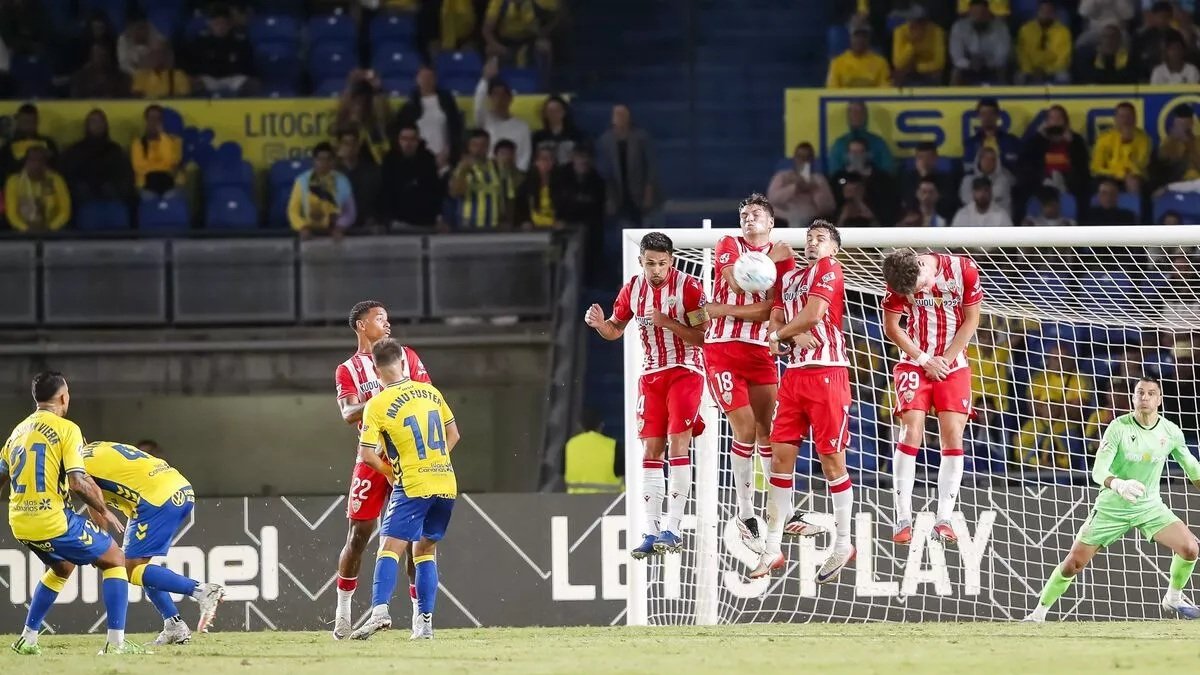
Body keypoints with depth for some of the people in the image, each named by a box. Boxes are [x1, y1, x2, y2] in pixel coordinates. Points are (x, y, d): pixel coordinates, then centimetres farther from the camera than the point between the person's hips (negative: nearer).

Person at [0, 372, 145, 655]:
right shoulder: (66, 429, -8)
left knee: (62, 567, 33)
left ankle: (28, 638, 29)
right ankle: (116, 642, -2)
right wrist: (104, 512, -3)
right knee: (115, 560, 9)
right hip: (53, 520, -7)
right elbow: (78, 482, -16)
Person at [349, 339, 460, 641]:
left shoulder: (377, 405, -8)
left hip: (412, 487, -5)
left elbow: (367, 454, -10)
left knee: (390, 547, -7)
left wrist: (392, 472, 7)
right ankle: (424, 622, 10)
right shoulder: (430, 392, 7)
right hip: (446, 483, 5)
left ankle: (380, 610, -26)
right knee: (425, 550, 15)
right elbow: (453, 435, 16)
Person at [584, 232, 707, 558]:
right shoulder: (632, 289, 3)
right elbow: (615, 329, 15)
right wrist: (599, 323, -7)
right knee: (651, 450, 2)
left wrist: (666, 322, -25)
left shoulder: (688, 286, -12)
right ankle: (651, 531, 5)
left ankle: (671, 529, -15)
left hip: (685, 372, -5)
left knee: (678, 444, -14)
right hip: (651, 375, 5)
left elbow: (701, 337, -13)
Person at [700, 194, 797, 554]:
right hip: (723, 350, -3)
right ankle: (745, 515, -2)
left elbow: (775, 308, -6)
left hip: (761, 353, 3)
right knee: (745, 429, -10)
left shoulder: (782, 257, 7)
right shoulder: (728, 245, 3)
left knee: (767, 431, 3)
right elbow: (739, 284, -15)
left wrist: (726, 310, -14)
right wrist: (769, 262, -11)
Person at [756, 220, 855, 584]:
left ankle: (843, 544, 9)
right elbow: (776, 322, 11)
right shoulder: (788, 278, 18)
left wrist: (780, 337, 3)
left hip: (826, 373, -7)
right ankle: (772, 550, 4)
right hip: (794, 374, 7)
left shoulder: (828, 269, -3)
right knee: (780, 456, 2)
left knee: (832, 460, -3)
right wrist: (793, 337, -11)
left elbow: (812, 316, -13)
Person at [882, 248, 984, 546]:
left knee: (953, 435, -8)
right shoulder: (899, 282, -13)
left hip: (953, 365, 1)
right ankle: (903, 518, -13)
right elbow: (891, 327, -5)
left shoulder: (964, 270, -14)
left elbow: (971, 320, -6)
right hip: (914, 362, -1)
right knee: (911, 431, -14)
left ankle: (944, 519, -6)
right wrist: (924, 360, -11)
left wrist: (945, 360, -10)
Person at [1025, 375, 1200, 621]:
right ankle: (1039, 613, 15)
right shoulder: (1118, 428, -17)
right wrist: (1119, 485, -43)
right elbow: (1098, 472, -23)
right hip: (1112, 507, -2)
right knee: (1074, 562, -3)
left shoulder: (1171, 432, -7)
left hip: (1149, 506, 2)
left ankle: (1173, 598, 10)